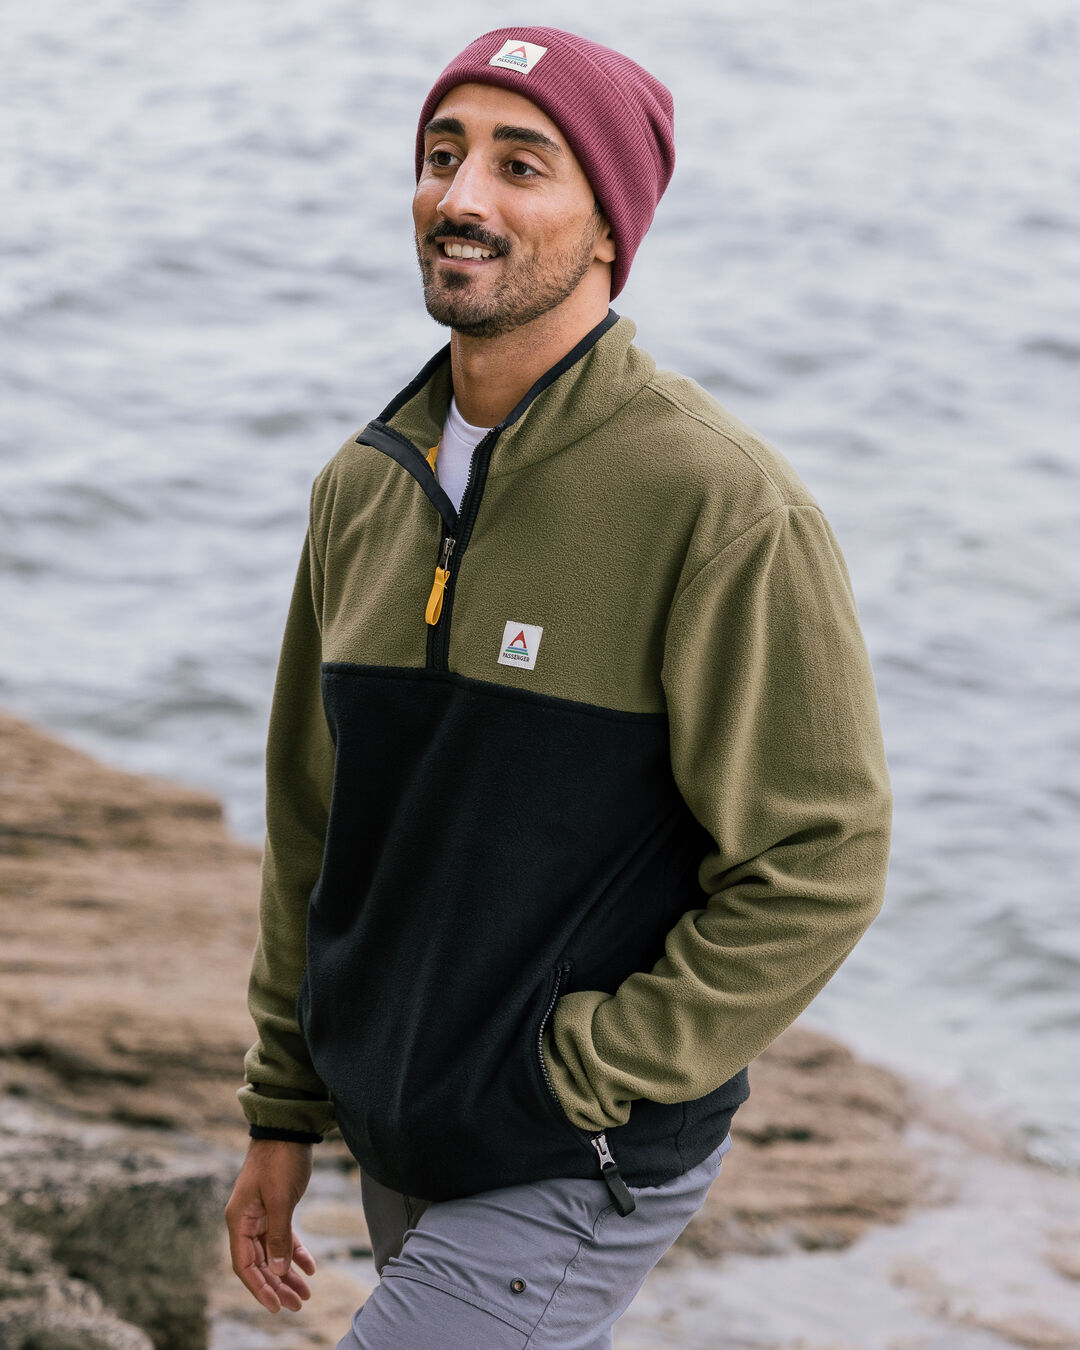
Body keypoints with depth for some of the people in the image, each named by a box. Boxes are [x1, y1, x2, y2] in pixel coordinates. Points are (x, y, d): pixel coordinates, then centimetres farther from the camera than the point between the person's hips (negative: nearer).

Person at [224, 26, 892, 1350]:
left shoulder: (724, 506, -17)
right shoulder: (364, 488, 4)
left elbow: (816, 868, -17)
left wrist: (577, 1081, -16)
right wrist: (283, 1114, 13)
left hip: (580, 1178, -6)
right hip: (397, 1155, 7)